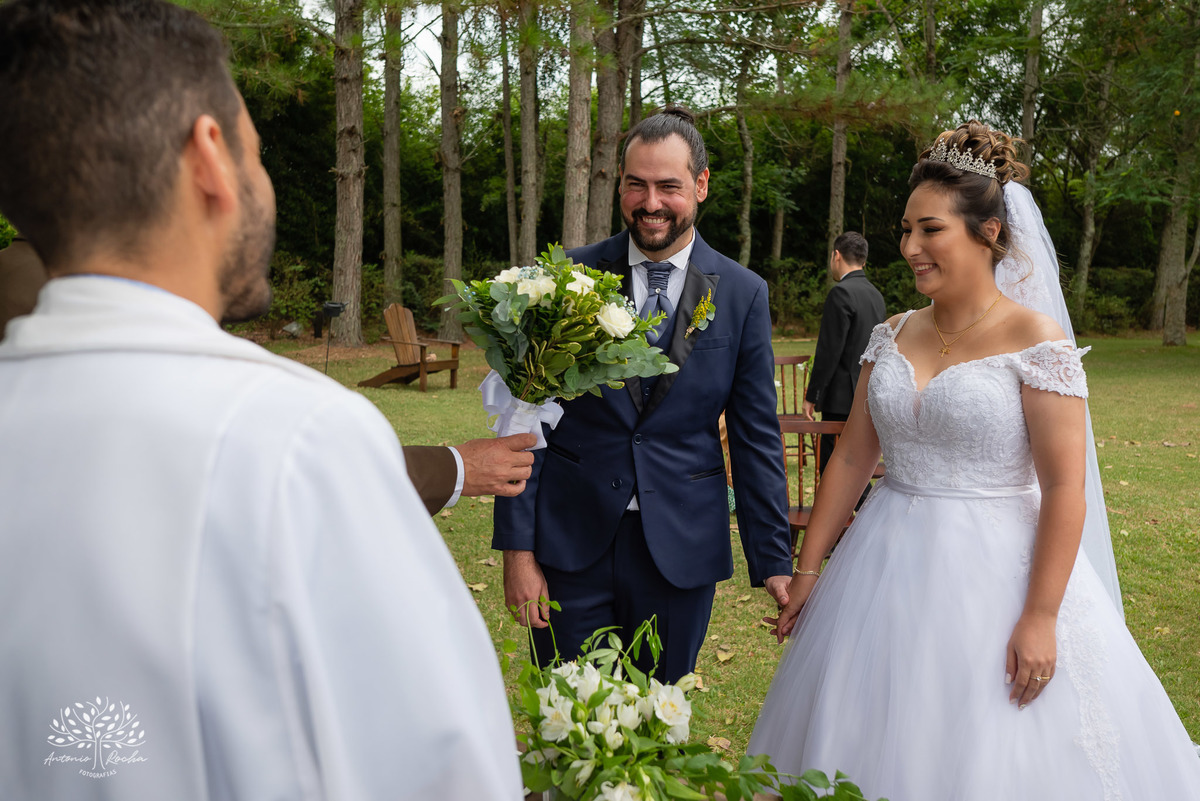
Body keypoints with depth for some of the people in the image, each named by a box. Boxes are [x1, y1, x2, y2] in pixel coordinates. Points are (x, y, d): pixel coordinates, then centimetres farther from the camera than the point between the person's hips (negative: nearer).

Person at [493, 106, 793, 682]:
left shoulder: (743, 294, 0)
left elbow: (755, 437, 3)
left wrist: (774, 562, 2)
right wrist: (517, 547, -4)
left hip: (680, 548, 1)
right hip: (570, 544, 0)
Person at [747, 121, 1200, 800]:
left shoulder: (1038, 343, -11)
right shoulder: (893, 336, 5)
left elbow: (1064, 489, -14)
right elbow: (852, 457, 7)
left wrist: (1040, 618, -18)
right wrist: (808, 569, 6)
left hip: (994, 571, -5)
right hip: (890, 566, 5)